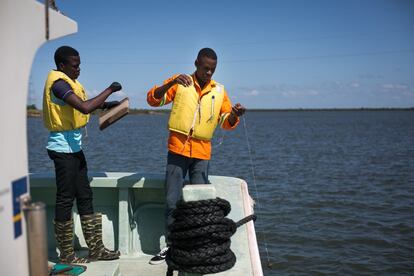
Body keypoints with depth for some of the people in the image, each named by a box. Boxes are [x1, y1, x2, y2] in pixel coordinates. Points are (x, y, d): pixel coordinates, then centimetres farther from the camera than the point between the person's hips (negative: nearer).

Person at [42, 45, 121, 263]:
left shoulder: (67, 81, 12)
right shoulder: (58, 82, -17)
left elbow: (81, 105, 21)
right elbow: (85, 108, -30)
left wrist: (106, 104, 6)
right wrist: (109, 90, -20)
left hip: (74, 147, 10)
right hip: (64, 148, -10)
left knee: (85, 196, 12)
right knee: (65, 199, 0)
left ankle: (96, 249, 20)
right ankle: (66, 255, 12)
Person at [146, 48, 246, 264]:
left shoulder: (219, 91, 7)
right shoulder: (180, 83, 0)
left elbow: (227, 122, 6)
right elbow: (153, 99, -6)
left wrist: (235, 114, -17)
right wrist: (170, 84, -23)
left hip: (202, 154, 1)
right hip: (177, 150, -1)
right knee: (172, 201, 5)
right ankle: (171, 245, 18)